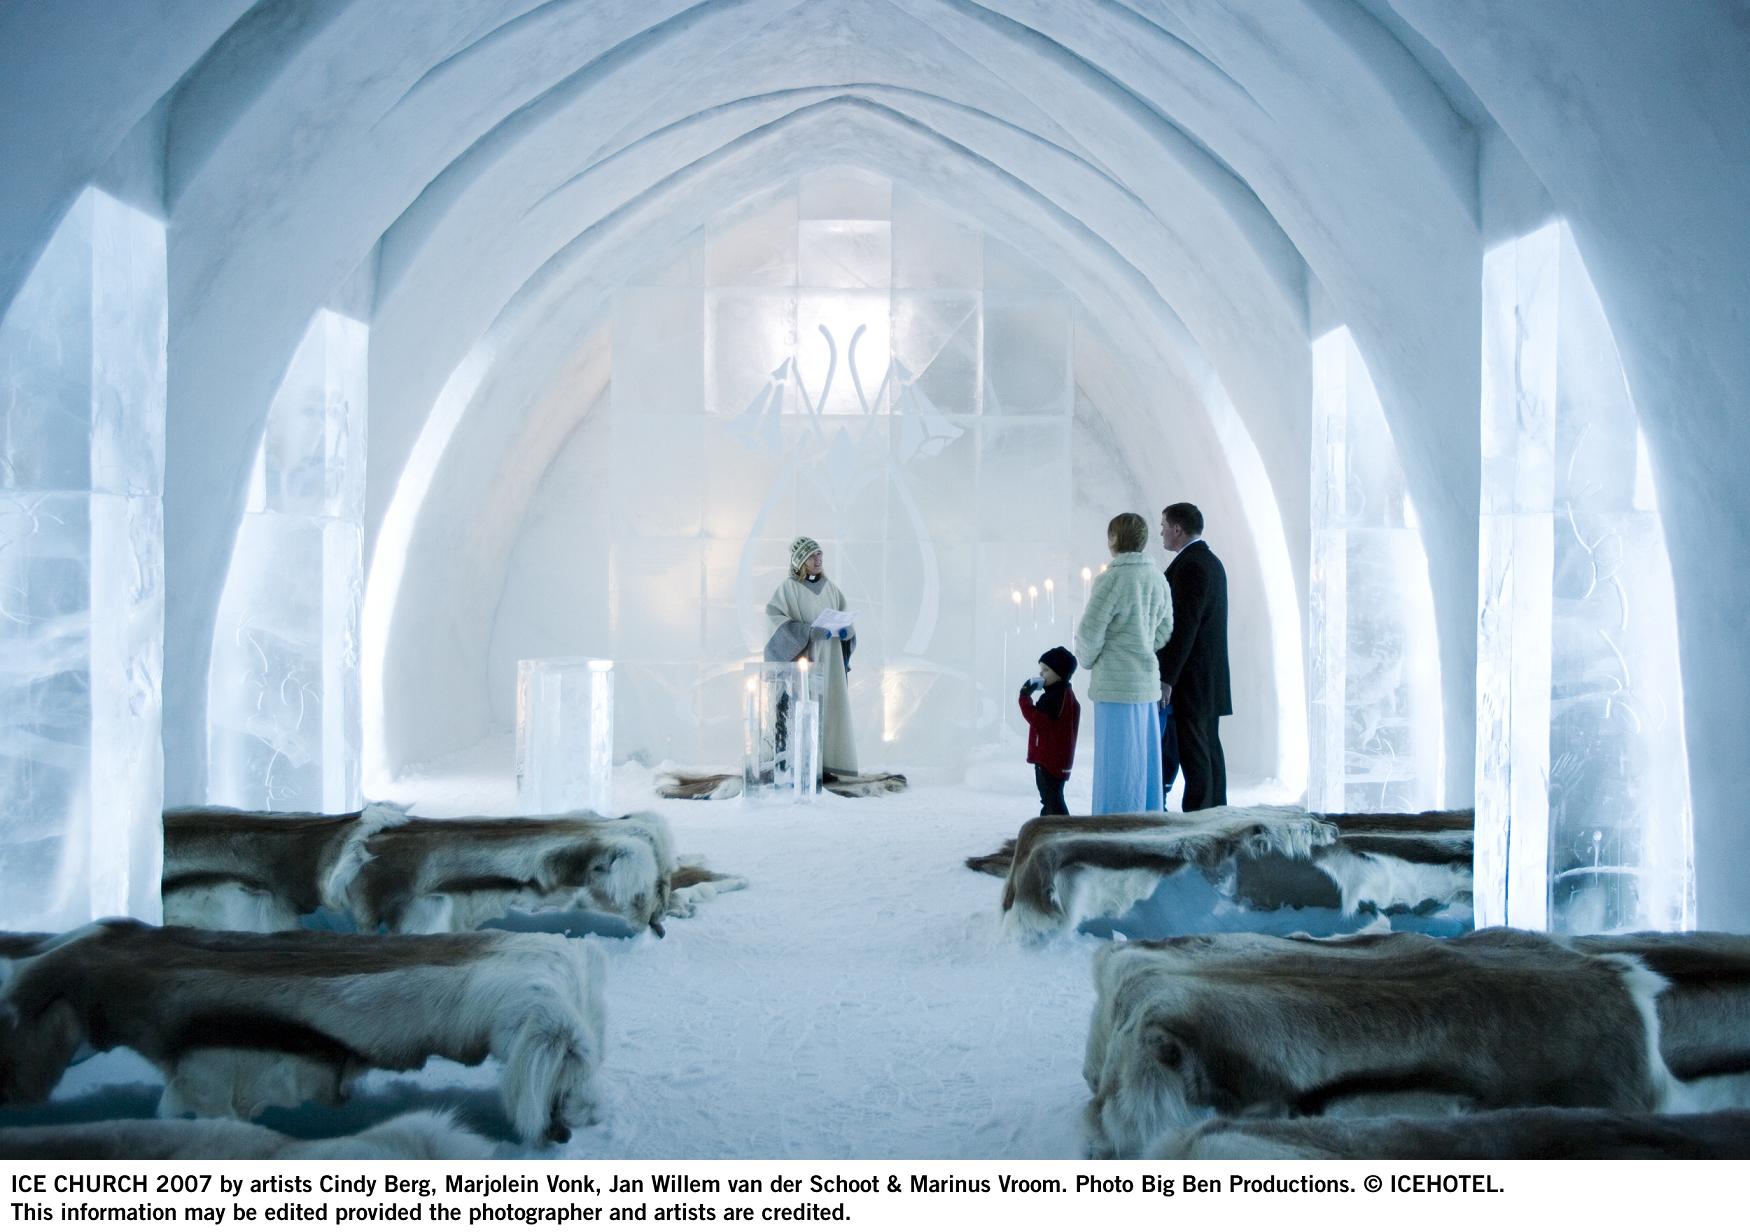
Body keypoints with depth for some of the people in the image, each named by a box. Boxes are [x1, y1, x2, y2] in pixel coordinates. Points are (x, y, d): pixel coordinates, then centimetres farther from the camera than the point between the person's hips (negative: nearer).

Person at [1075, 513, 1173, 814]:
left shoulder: (1111, 580, -14)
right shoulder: (1158, 580, 8)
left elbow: (1089, 633, -14)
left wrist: (1087, 661, 4)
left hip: (1116, 686, -7)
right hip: (1148, 683, 7)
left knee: (1117, 765, -2)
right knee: (1145, 765, 12)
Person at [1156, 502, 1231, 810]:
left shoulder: (1190, 565, -15)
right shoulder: (1212, 562, 16)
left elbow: (1184, 626, -21)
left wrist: (1166, 678, -21)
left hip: (1190, 680, -10)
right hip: (1211, 680, 10)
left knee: (1194, 754, -8)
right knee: (1208, 751, 12)